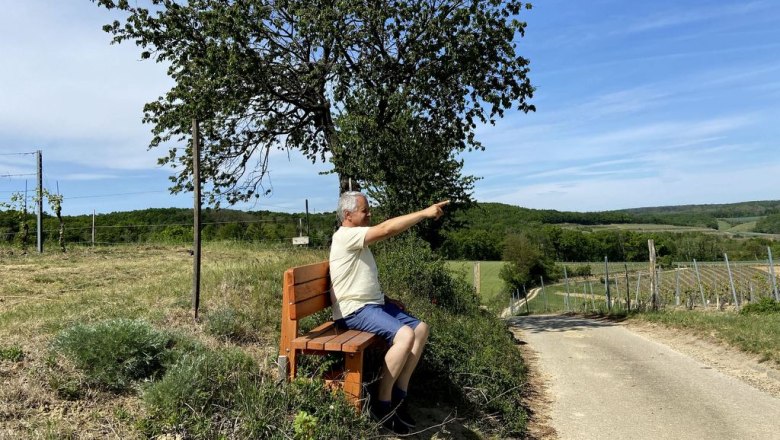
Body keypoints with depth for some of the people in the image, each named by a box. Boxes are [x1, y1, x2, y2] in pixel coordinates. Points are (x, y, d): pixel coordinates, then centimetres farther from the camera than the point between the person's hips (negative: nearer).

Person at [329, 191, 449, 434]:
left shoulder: (358, 239, 18)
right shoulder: (345, 236, -15)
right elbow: (387, 229, -26)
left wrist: (385, 298, 13)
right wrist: (425, 212, -24)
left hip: (374, 303, 10)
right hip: (354, 310, -10)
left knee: (421, 329, 0)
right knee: (405, 335, -28)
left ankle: (398, 395, 2)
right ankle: (382, 403, -13)